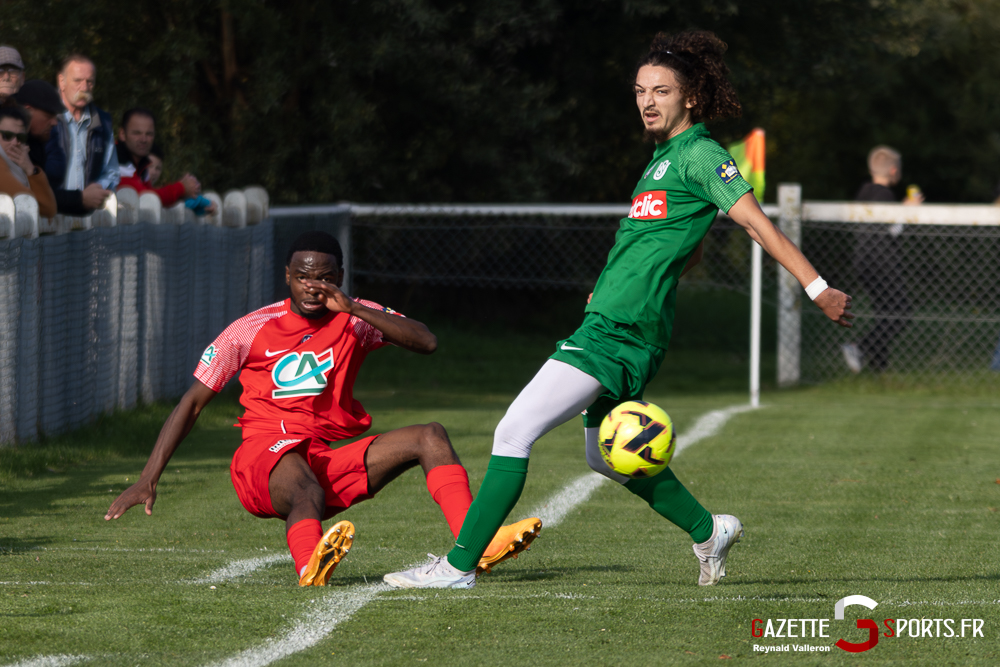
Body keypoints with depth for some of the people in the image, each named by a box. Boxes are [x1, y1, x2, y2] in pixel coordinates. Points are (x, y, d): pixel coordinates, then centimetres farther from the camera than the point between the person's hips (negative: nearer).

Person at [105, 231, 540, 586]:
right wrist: (149, 479, -3)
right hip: (264, 456, -4)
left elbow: (426, 343, -9)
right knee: (306, 489, -40)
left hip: (331, 464, 4)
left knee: (430, 437, -12)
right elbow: (193, 402, 5)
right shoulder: (251, 331, 3)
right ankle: (310, 565, -73)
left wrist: (353, 310, -19)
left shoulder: (354, 320, 8)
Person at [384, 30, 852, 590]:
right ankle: (708, 531, 35)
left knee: (515, 431, -13)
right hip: (610, 329, 10)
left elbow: (759, 224, -13)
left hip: (619, 334, -10)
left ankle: (459, 566, -10)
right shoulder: (664, 157, 18)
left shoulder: (700, 155, -9)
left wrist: (819, 288, -18)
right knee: (609, 457, 23)